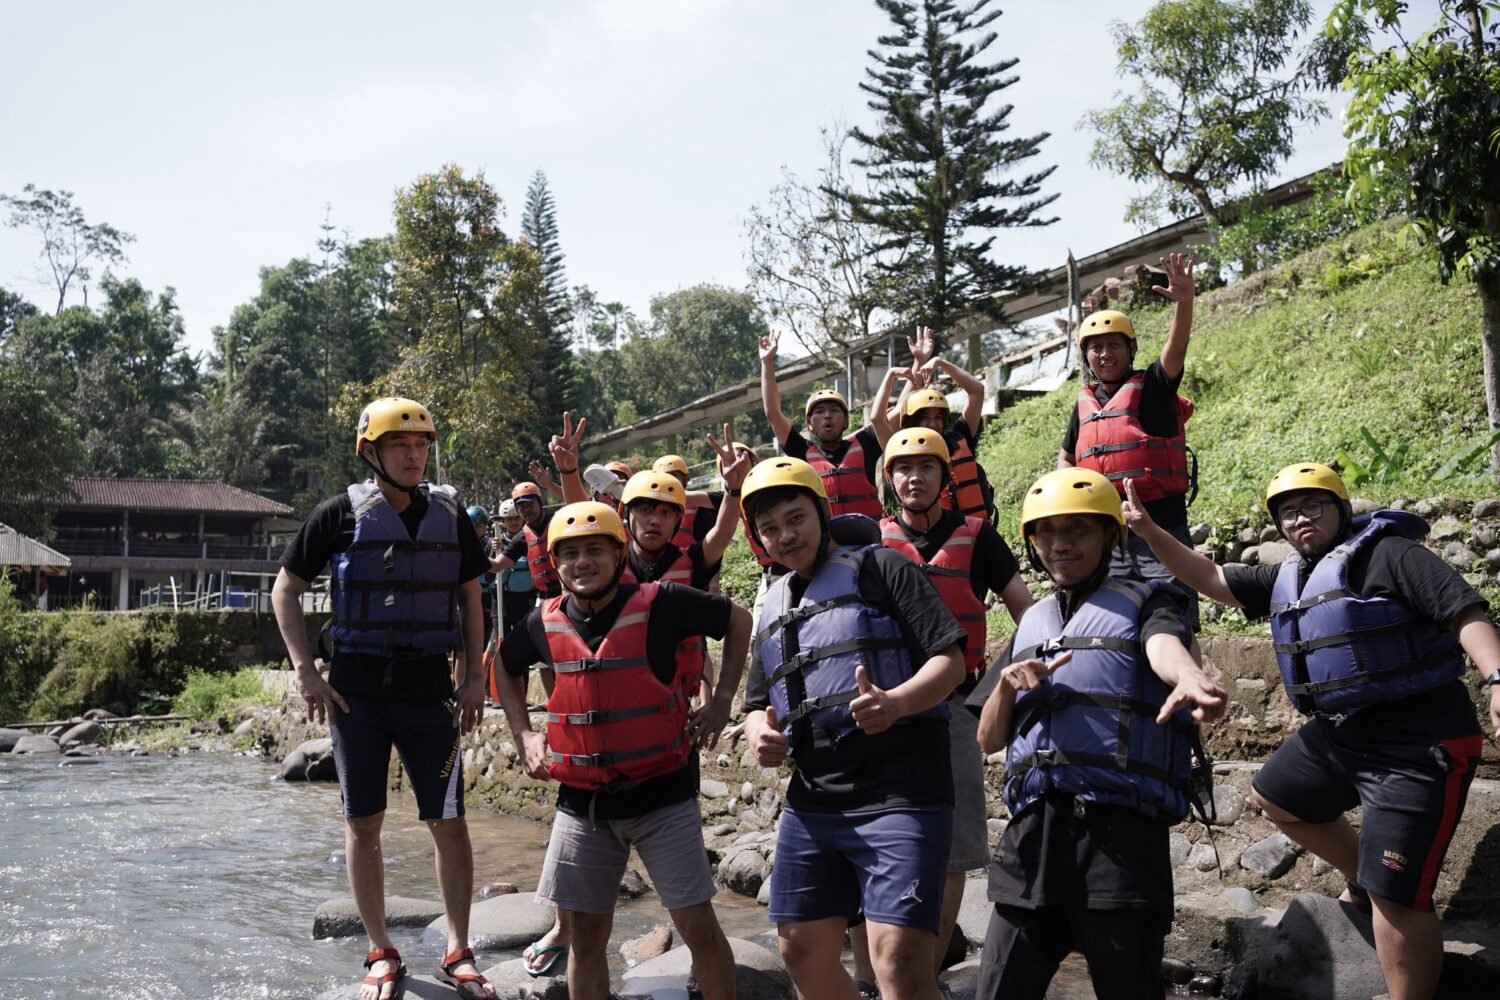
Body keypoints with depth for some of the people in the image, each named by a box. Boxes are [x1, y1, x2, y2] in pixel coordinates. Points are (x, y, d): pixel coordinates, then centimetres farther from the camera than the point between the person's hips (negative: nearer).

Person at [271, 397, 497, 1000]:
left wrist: (475, 677, 3)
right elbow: (285, 591, 4)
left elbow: (469, 599, 12)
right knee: (363, 822, 5)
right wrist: (306, 671, -4)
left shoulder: (449, 515, 4)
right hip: (357, 693, -1)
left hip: (430, 690, 1)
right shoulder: (341, 515, -3)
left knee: (448, 822, 1)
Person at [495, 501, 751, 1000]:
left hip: (660, 793, -3)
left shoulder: (658, 603, -11)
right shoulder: (545, 622, 0)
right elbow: (507, 668, 21)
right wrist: (525, 735, 11)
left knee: (698, 926, -1)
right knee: (584, 937, 11)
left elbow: (738, 619, 2)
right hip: (582, 801, 4)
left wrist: (722, 699, -3)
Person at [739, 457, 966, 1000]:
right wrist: (759, 733, -2)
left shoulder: (880, 568, 0)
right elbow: (757, 704, 23)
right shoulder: (774, 606, 19)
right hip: (812, 805, 7)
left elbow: (950, 659, -8)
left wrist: (896, 702, -28)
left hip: (898, 796, -7)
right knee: (803, 954, 13)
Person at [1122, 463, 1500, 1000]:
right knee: (1273, 797, 27)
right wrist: (1151, 532, 4)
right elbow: (1210, 578, 15)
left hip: (1416, 744, -9)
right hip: (1337, 734, 9)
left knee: (1395, 897, -10)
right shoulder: (1287, 579, 14)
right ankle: (1362, 880, 38)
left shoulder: (1389, 555, -9)